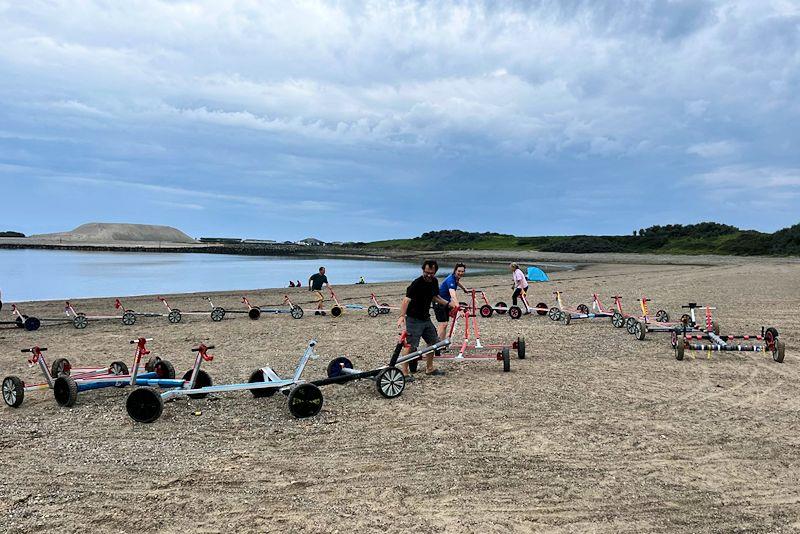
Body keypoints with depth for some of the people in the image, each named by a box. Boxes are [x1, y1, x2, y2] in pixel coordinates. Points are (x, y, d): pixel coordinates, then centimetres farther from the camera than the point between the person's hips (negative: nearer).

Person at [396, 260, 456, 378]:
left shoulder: (434, 282, 3)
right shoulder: (417, 284, -22)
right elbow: (406, 300, -33)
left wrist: (449, 304, 11)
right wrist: (402, 316, -47)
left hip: (426, 318, 8)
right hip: (414, 319, -8)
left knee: (433, 342, 15)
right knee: (410, 346, -12)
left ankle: (429, 369, 30)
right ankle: (404, 372, -4)